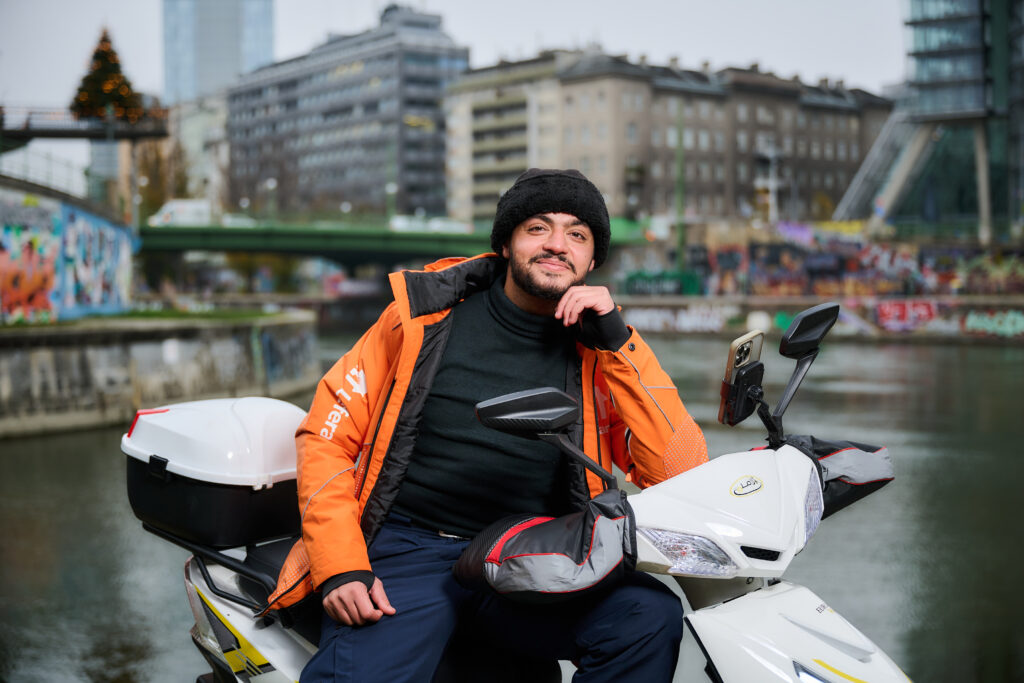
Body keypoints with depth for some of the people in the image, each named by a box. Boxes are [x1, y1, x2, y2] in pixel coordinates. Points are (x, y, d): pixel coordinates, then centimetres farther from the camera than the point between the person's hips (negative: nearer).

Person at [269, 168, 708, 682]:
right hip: (407, 548, -2)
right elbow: (327, 431, 6)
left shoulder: (609, 349, 7)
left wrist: (617, 346, -11)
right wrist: (340, 566, -7)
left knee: (652, 617, -23)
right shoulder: (427, 311, 4)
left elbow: (685, 475, -4)